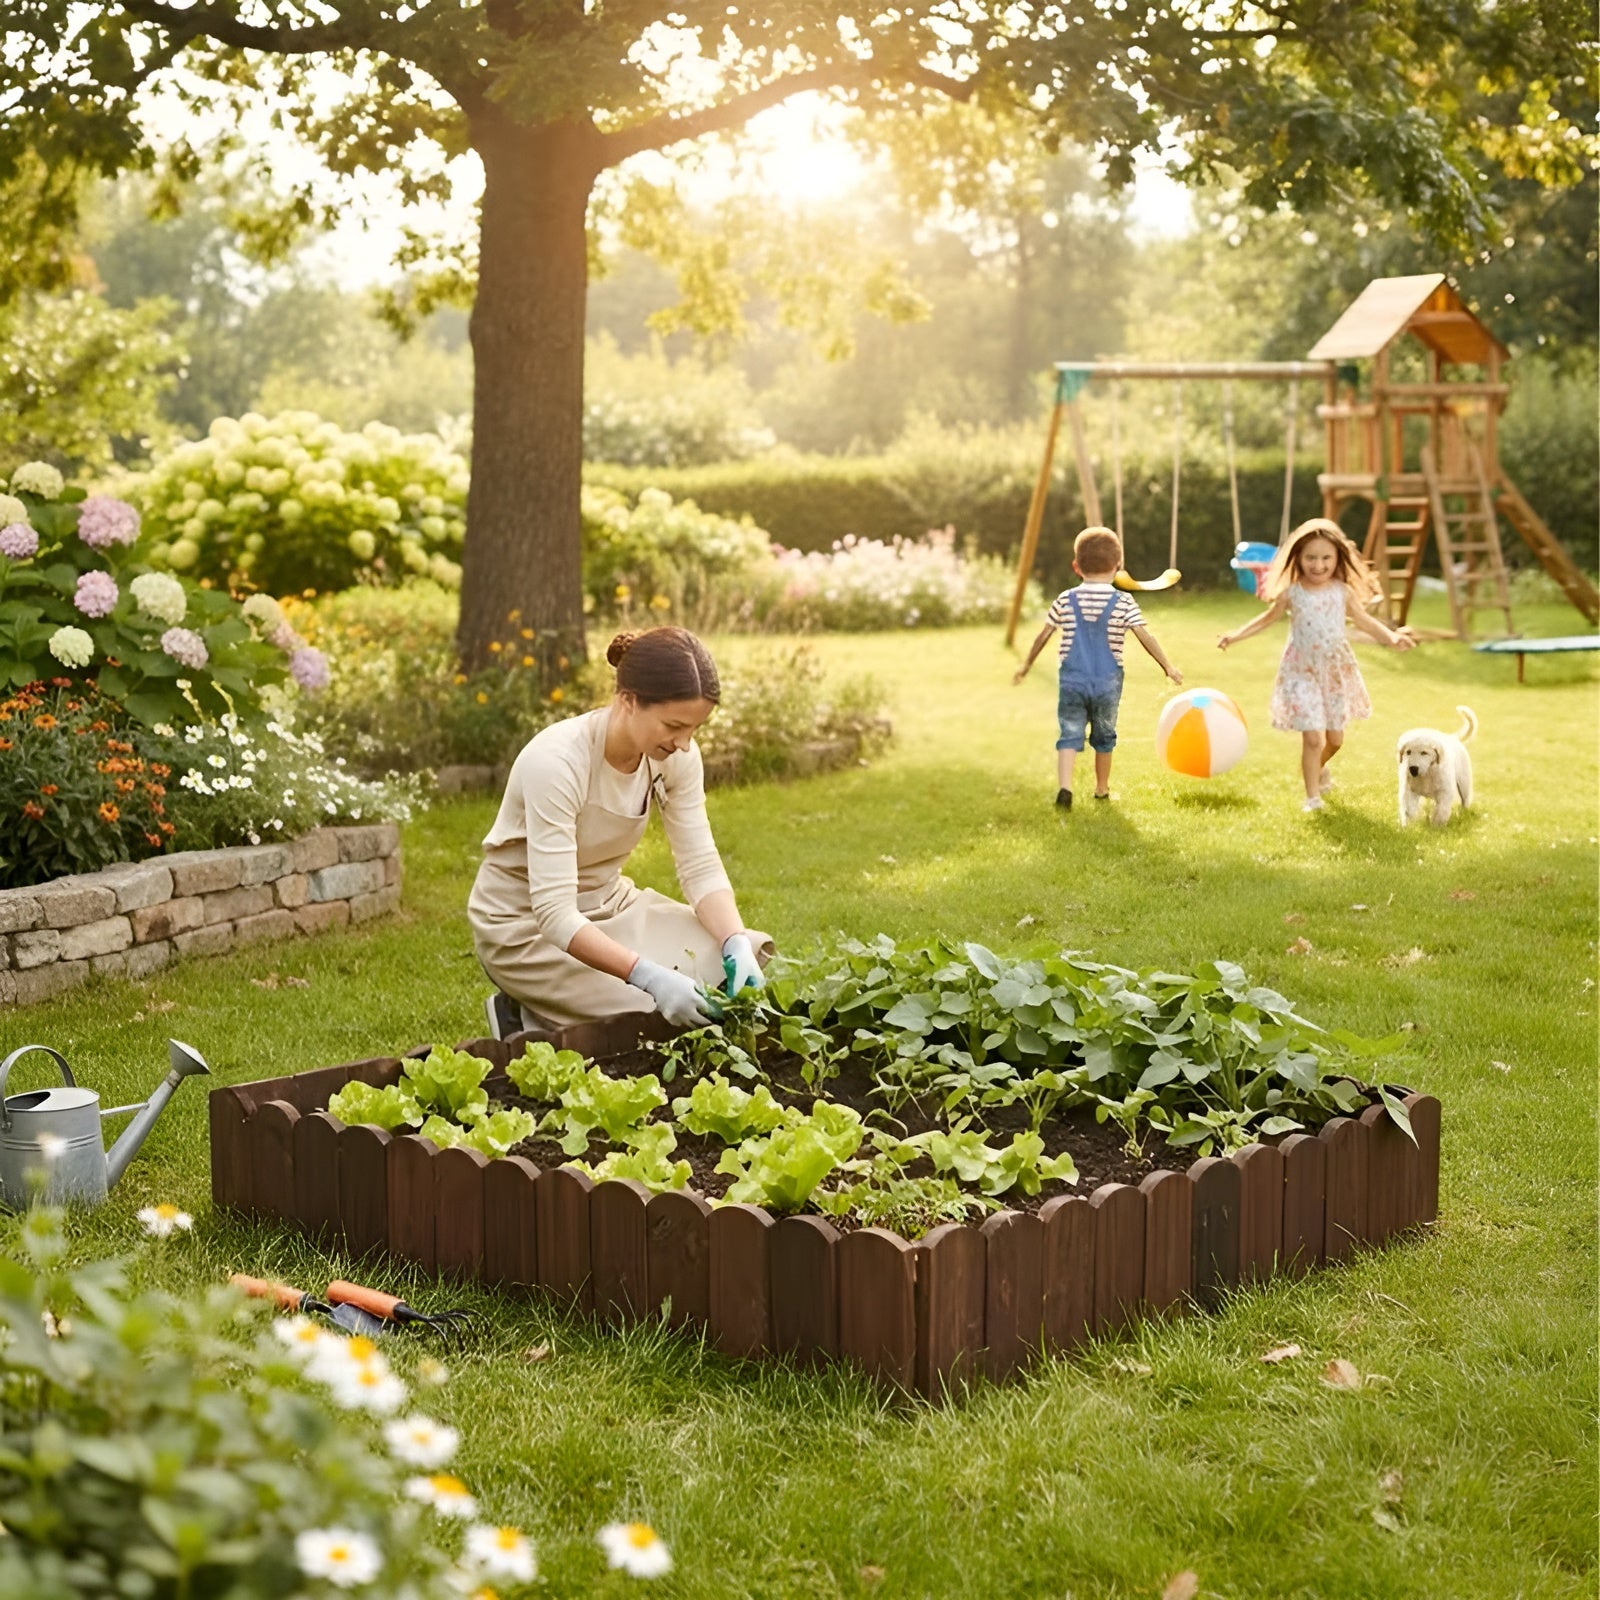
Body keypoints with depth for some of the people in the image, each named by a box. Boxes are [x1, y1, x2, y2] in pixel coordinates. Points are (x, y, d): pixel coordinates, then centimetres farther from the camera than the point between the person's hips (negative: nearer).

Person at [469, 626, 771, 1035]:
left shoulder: (676, 755, -12)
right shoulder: (558, 761, -31)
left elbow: (701, 867, -8)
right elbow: (555, 915, -34)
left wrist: (737, 945, -27)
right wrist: (651, 977, -44)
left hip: (608, 903, 7)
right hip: (526, 925, -7)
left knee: (750, 955, -10)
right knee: (663, 1016, -24)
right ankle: (530, 1025, 2)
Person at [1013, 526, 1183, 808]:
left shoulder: (1065, 600, 1)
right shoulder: (1124, 602, -4)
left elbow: (1043, 636, 6)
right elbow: (1144, 636, -9)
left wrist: (1026, 665, 19)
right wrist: (1168, 666, -1)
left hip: (1072, 680, 0)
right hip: (1108, 682, 0)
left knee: (1070, 735, -3)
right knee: (1104, 737, 18)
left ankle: (1065, 786, -26)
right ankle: (1102, 789, 32)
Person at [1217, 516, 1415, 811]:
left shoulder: (1342, 592, -5)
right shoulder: (1292, 593, -9)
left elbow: (1363, 620, 4)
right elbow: (1268, 618, 5)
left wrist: (1391, 636, -10)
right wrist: (1236, 635, -2)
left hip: (1336, 672, 3)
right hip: (1303, 673, -3)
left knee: (1335, 737, 15)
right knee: (1312, 737, -10)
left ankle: (1319, 767, 48)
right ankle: (1312, 795, 5)